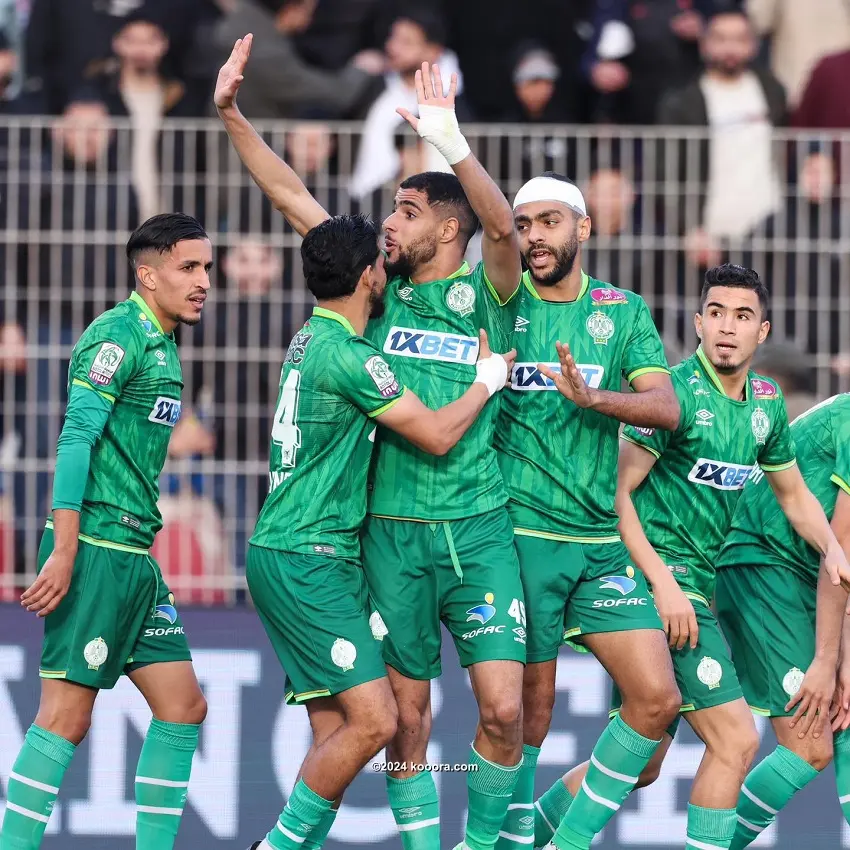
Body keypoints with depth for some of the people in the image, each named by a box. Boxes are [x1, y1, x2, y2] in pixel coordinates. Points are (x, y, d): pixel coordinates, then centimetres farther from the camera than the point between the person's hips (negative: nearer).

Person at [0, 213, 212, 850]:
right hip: (96, 549, -10)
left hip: (133, 554, 10)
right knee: (67, 714, -9)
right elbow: (76, 439, -18)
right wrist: (64, 552, -23)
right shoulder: (121, 334, -11)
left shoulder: (161, 344, 18)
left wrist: (137, 546, 20)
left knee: (183, 706, 8)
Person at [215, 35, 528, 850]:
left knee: (503, 706, -9)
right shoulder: (380, 292, 8)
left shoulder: (482, 297, -1)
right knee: (406, 710, 4)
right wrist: (231, 115, 2)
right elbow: (289, 195, 9)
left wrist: (450, 143, -37)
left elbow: (502, 225, -23)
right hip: (393, 531, 3)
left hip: (478, 530, -3)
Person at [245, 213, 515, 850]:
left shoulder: (313, 339, 15)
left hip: (319, 557, 10)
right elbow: (437, 435, -13)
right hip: (305, 562, -10)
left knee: (336, 734, 6)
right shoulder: (347, 356, -16)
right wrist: (489, 379, 4)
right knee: (374, 719, -15)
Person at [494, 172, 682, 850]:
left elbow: (667, 407, -3)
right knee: (531, 706, -2)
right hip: (521, 533, -3)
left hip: (601, 538, 3)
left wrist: (593, 396, -21)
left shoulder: (624, 311, 8)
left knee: (657, 698, -4)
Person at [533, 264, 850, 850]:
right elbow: (615, 493, -15)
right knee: (736, 739, -13)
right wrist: (663, 583, -21)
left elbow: (793, 493, 23)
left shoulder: (766, 402, 10)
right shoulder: (677, 391, -14)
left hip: (697, 580, 8)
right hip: (659, 571, -8)